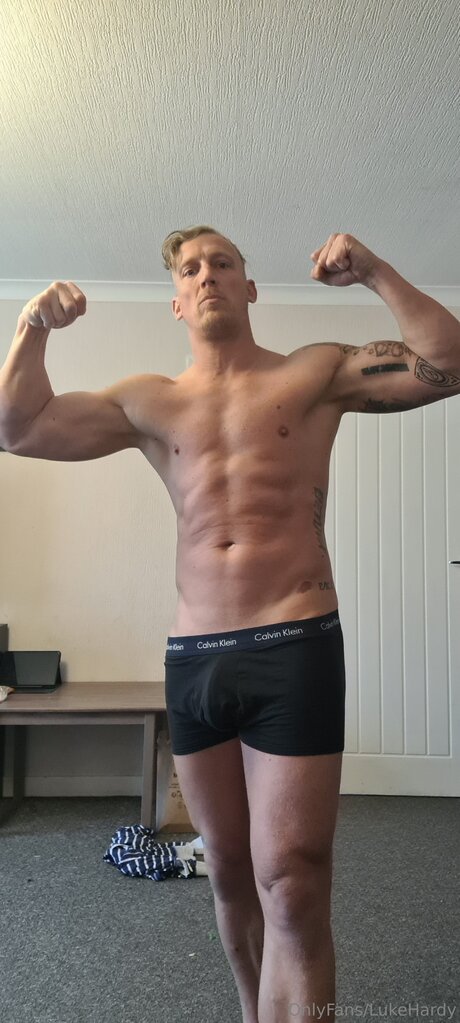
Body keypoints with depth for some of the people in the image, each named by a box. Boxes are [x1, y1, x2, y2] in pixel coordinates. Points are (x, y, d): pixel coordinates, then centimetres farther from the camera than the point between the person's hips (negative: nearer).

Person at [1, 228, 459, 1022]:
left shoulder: (315, 374, 7)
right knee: (229, 874, 19)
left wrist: (374, 272, -9)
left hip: (295, 648, -3)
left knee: (292, 889, -3)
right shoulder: (151, 402, 12)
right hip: (193, 658, 4)